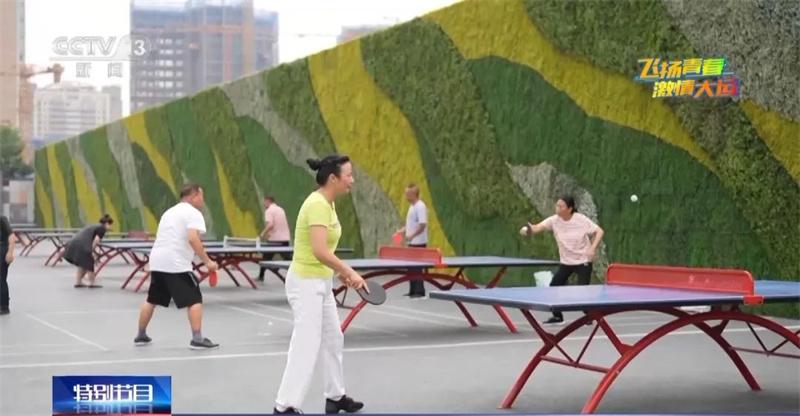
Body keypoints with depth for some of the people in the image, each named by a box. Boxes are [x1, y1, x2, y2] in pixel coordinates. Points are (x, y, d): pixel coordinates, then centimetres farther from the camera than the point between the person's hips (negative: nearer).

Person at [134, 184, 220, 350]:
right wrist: (207, 261, -18)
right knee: (195, 300, -4)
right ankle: (197, 339, -11)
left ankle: (141, 336, 28)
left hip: (157, 261, 8)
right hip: (176, 264, -8)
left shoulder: (170, 212, 22)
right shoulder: (193, 213, -5)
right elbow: (192, 239, -21)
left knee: (152, 300, 20)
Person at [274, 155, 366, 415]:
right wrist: (349, 272, -21)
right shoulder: (318, 204, -21)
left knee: (333, 340, 19)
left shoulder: (328, 204, 9)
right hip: (306, 283, -10)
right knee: (306, 347, -7)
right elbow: (319, 251, -30)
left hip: (320, 283, 10)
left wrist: (340, 272, 11)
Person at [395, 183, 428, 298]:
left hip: (419, 242, -10)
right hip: (412, 242, 10)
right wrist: (402, 231, 11)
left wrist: (412, 235, -29)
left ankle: (420, 291, -1)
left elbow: (422, 224, -22)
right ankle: (413, 290, 18)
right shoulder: (412, 206, 15)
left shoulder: (420, 207, -15)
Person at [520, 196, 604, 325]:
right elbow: (538, 227, -23)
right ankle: (557, 316, 19)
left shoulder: (581, 220, -18)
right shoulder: (554, 220, -11)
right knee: (554, 287, 1)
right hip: (565, 262, 4)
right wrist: (529, 229, -46)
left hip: (583, 261, -4)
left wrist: (592, 248, -28)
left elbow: (599, 231, -15)